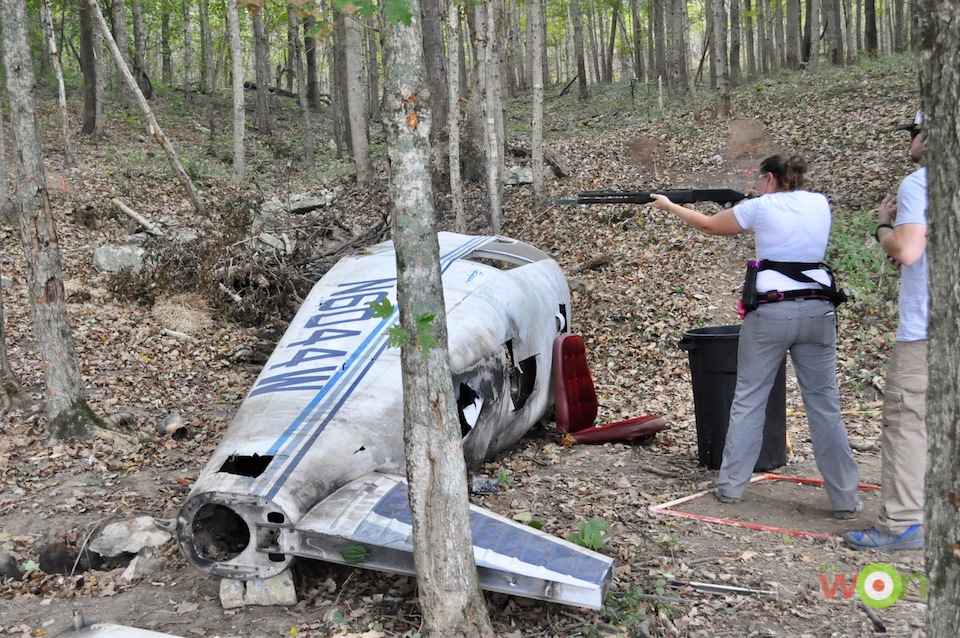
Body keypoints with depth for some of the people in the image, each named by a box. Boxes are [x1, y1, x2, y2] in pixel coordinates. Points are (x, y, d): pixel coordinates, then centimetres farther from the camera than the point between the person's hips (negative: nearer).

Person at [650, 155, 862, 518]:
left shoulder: (759, 207, -1)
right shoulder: (819, 204, 10)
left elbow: (709, 225, 12)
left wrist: (669, 205, 26)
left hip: (770, 314, -3)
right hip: (817, 312, 3)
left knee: (748, 400, 9)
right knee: (824, 405, 6)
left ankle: (731, 486, 15)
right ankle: (845, 500, 7)